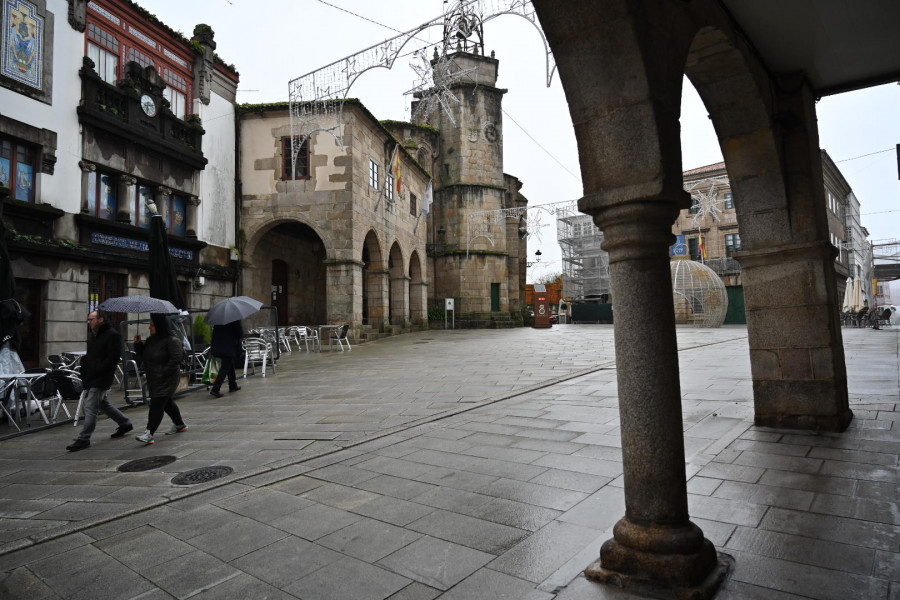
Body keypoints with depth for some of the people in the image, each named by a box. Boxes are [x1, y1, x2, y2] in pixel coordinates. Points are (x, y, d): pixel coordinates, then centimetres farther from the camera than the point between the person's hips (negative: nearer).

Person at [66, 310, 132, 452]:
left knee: (90, 408, -6)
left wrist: (95, 371, -21)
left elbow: (113, 359, -20)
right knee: (103, 404, 19)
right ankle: (125, 423, 31)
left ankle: (83, 439, 1)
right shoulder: (94, 335, 15)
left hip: (101, 379, -10)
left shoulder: (113, 335, -14)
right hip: (91, 378, 10)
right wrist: (84, 370, 7)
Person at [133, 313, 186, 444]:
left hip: (167, 379, -9)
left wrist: (163, 373, -22)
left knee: (157, 404, -13)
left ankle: (149, 433, -13)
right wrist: (138, 344, 0)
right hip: (153, 379, 9)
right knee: (167, 402, 19)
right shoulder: (150, 340, 11)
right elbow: (143, 356, 15)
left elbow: (176, 359, -20)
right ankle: (179, 424, 35)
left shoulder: (172, 341, -15)